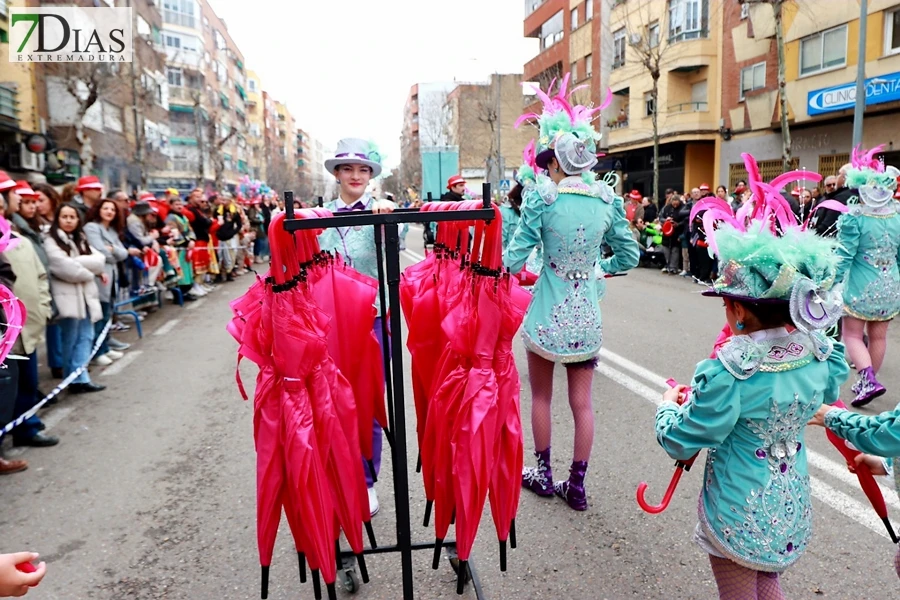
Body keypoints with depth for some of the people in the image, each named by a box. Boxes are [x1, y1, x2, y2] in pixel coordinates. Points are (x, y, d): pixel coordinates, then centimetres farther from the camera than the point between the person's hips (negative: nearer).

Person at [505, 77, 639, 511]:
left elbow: (514, 259, -15)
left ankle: (543, 474, 29)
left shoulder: (542, 196, -14)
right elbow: (628, 256, 6)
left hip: (548, 313, -3)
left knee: (541, 396, 16)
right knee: (582, 402, 12)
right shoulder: (606, 198, -2)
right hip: (587, 315, 3)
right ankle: (577, 485, 23)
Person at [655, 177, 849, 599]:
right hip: (792, 510, 5)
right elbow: (829, 394, 14)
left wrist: (669, 406, -3)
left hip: (738, 516, -5)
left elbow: (679, 443, -21)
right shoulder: (820, 357, -11)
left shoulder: (727, 374, -30)